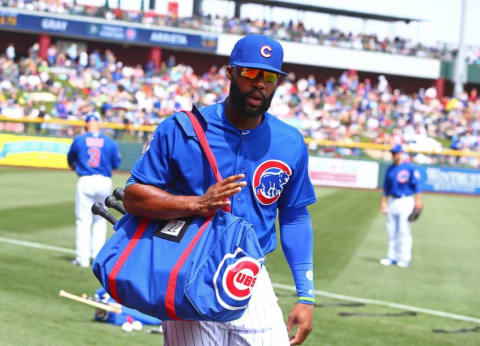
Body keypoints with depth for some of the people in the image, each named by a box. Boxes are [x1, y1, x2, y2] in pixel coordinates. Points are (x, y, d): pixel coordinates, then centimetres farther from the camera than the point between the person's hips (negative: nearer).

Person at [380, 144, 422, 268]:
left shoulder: (410, 168, -6)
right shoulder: (390, 169, 11)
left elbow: (416, 184, -8)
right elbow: (386, 187, 16)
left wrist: (418, 201, -14)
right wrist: (384, 202, 10)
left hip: (405, 201, -6)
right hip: (392, 201, 6)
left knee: (404, 231, -7)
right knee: (392, 231, 8)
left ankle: (404, 258, -3)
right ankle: (392, 257, 14)